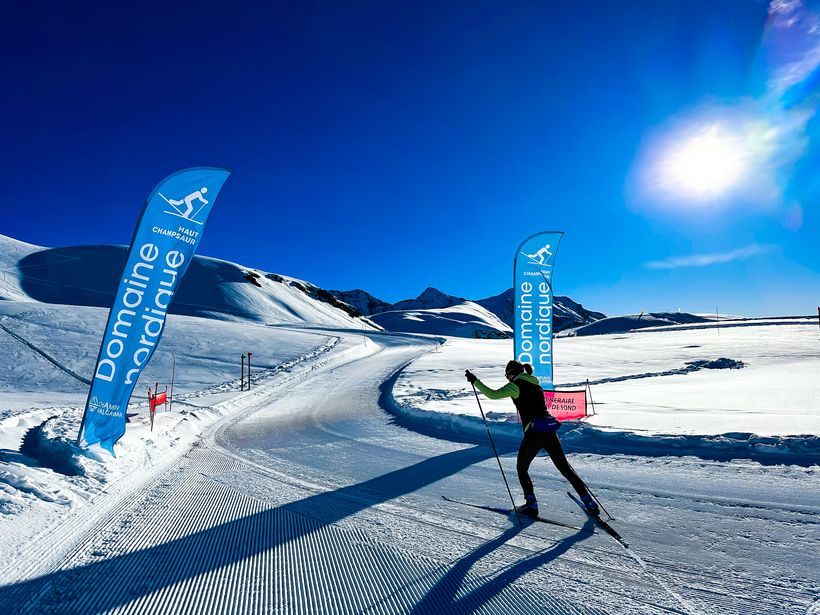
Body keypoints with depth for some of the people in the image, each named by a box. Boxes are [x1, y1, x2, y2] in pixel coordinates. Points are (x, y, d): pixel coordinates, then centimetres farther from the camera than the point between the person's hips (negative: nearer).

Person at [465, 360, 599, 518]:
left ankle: (531, 505, 14)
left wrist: (475, 381, -6)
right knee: (565, 468, 18)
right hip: (550, 431, 7)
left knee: (521, 468, 15)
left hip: (534, 433, -7)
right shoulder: (535, 384, 17)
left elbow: (493, 394, -13)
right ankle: (590, 503, 19)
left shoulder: (516, 385, -5)